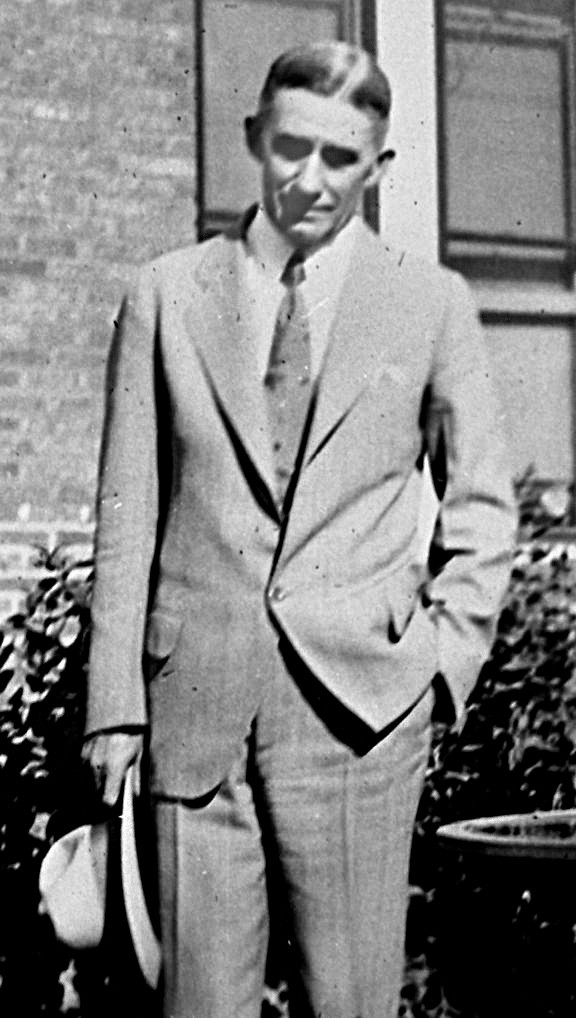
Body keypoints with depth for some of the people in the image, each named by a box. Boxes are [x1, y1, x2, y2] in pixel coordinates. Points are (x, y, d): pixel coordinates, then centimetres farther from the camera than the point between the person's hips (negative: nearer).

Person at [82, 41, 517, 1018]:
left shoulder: (431, 303, 8)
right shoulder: (166, 295, 9)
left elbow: (481, 504, 14)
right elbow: (127, 510, 7)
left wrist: (444, 652, 1)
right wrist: (115, 701, 2)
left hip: (359, 700, 0)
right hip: (196, 699, 1)